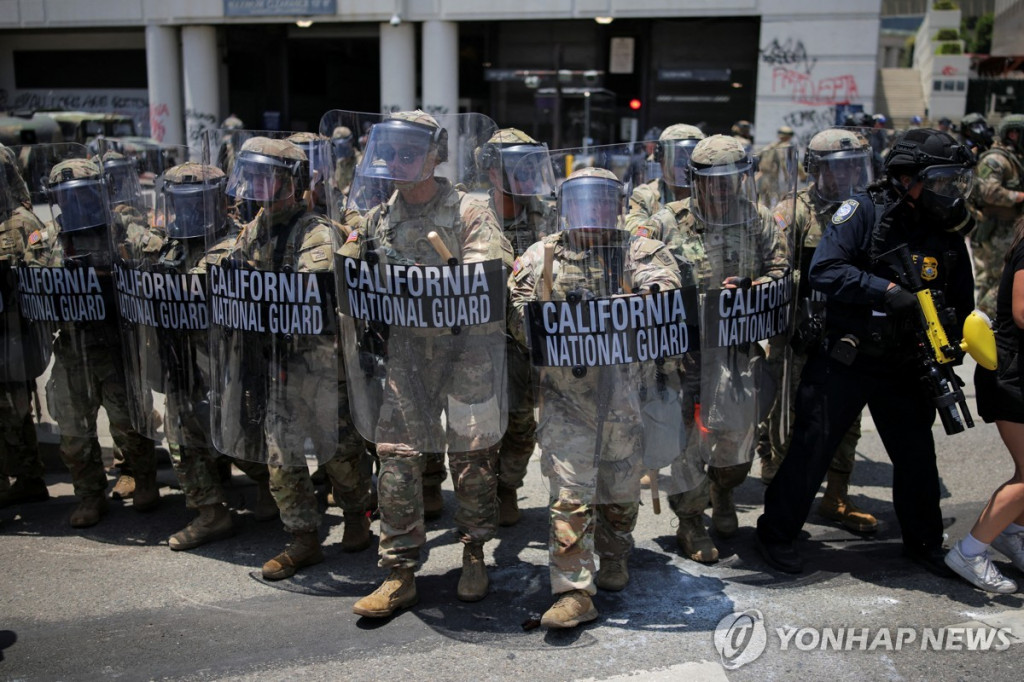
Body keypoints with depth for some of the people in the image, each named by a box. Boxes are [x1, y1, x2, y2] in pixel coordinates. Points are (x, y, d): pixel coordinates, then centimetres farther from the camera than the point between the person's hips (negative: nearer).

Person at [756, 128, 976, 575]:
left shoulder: (948, 233, 4)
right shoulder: (865, 211, -11)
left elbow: (961, 303, 9)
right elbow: (824, 271, -23)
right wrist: (888, 291, -29)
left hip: (903, 369, 5)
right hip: (843, 363, -5)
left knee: (917, 455, 13)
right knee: (812, 449, 1)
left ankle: (924, 543, 35)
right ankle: (776, 534, 19)